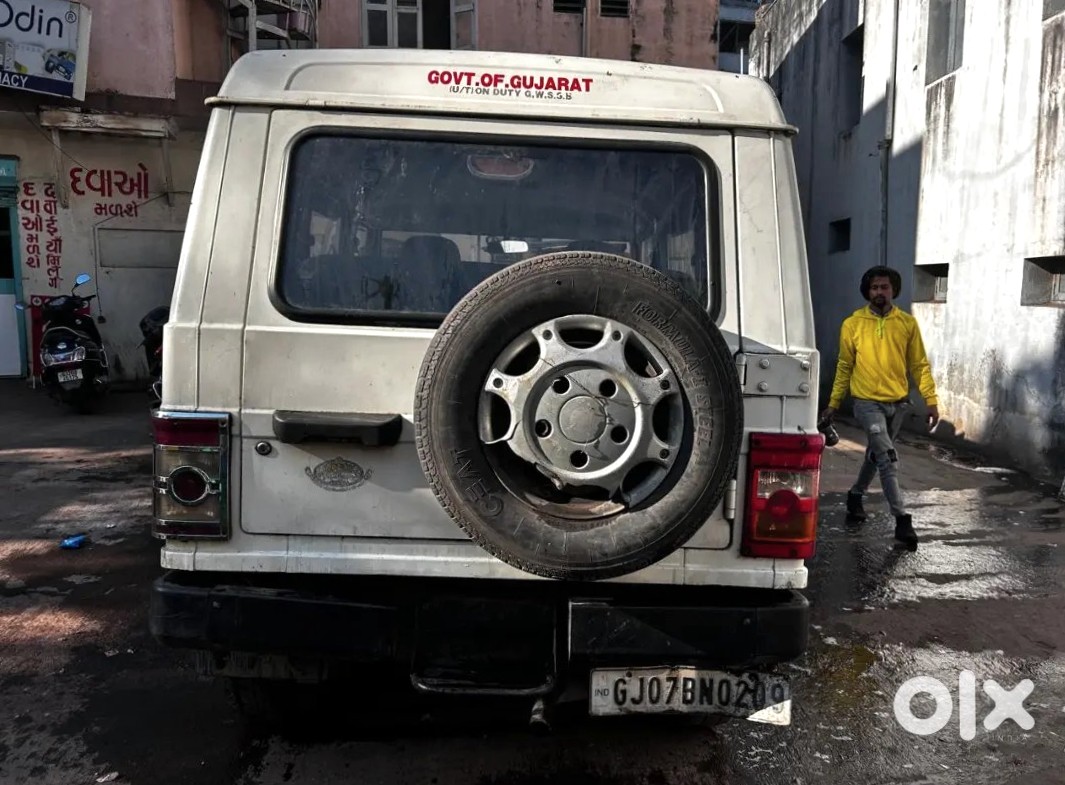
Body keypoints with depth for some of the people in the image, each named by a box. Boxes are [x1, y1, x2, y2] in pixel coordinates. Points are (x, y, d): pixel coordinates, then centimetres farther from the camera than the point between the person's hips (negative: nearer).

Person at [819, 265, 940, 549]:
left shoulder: (907, 323, 1)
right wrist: (833, 404, 5)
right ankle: (902, 519, -10)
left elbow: (920, 365, 4)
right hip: (867, 402, -3)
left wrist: (931, 400, -4)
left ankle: (856, 495, 40)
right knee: (888, 458, -14)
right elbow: (844, 367, 4)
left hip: (897, 403, 3)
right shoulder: (853, 324, -3)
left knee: (876, 455, 18)